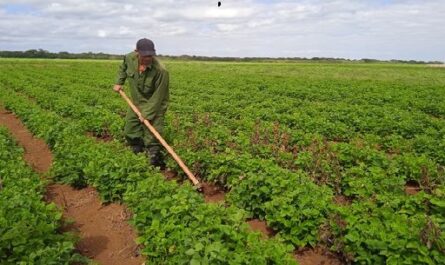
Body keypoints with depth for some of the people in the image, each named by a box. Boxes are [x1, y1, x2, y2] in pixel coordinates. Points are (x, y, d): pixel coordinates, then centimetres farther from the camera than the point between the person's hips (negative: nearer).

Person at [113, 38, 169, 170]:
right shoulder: (130, 58, -15)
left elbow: (158, 96, -25)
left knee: (152, 137, -7)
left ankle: (157, 164, 6)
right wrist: (119, 82, 6)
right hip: (136, 103, 6)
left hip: (153, 106, -6)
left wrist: (147, 114, -23)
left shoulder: (160, 71, -32)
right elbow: (123, 68, 13)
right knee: (130, 133, 15)